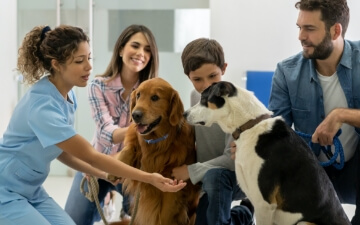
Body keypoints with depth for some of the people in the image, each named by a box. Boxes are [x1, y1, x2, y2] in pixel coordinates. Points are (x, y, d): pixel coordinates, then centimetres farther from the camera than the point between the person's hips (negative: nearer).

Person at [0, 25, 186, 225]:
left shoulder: (67, 94, 0)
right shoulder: (43, 106, -28)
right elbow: (90, 155, -24)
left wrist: (104, 175, 2)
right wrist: (149, 178, -23)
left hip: (32, 191, 8)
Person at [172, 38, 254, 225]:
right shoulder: (195, 96, -1)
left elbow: (233, 158, -25)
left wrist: (192, 171, -24)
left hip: (238, 176, -8)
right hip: (210, 181, 8)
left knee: (214, 176, -38)